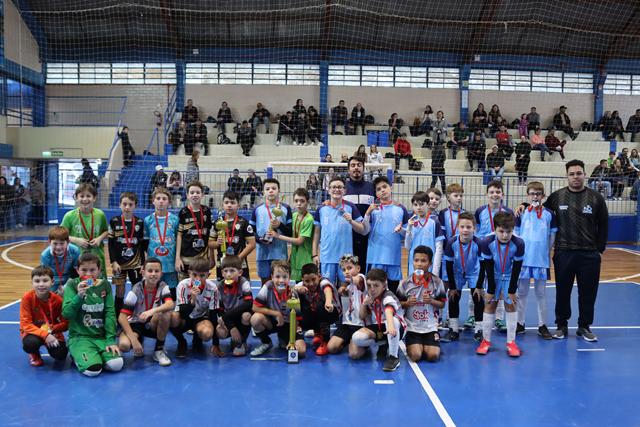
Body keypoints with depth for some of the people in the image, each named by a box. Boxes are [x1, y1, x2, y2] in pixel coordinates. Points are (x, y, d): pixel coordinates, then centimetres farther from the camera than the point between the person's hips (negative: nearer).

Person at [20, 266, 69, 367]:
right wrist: (44, 334, -32)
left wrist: (52, 329, -28)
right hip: (33, 332, -1)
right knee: (30, 343, -36)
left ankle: (49, 346, 16)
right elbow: (26, 324, -20)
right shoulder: (27, 298, -19)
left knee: (60, 355, -22)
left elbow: (66, 324, -9)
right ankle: (34, 354, 3)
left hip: (52, 333, 1)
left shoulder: (58, 300, -15)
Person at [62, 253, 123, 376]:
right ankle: (77, 357, 8)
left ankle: (96, 355, 11)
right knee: (92, 369, -26)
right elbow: (66, 314, -11)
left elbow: (110, 313, 1)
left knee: (116, 365, -21)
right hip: (79, 337, -2)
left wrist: (111, 340, -7)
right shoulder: (72, 285, -3)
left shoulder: (105, 285, 4)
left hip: (102, 336, 3)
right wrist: (79, 296, -26)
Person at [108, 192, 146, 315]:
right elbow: (110, 243, 0)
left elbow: (143, 244, 4)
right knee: (119, 292, 4)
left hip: (135, 263, 1)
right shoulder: (114, 221, -1)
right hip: (119, 263, 0)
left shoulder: (140, 222, 1)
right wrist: (114, 262, -7)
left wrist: (143, 263, 2)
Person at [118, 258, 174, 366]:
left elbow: (171, 304, -32)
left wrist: (152, 311, -50)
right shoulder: (136, 290, -18)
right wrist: (134, 339, -31)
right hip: (136, 324, -2)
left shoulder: (162, 286, -11)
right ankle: (139, 340, 6)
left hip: (153, 324, 2)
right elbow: (122, 317, -21)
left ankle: (159, 350, -11)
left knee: (166, 313, -31)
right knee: (123, 345, -33)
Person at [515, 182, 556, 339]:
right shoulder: (522, 213, 1)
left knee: (541, 293, 8)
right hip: (523, 259, 0)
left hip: (541, 260, 0)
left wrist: (548, 253, 1)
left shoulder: (549, 214, 1)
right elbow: (516, 235, 5)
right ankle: (520, 324, 18)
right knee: (521, 292, 8)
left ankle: (542, 325, 17)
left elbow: (552, 237, 6)